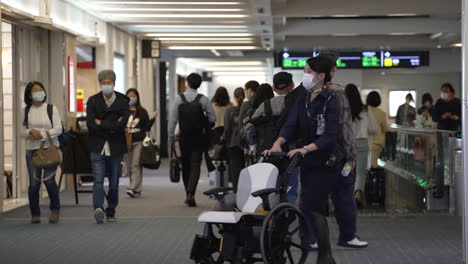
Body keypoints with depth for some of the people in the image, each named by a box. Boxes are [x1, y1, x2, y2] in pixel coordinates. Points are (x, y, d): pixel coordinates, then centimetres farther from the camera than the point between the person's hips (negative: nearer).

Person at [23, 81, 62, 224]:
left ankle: (55, 209, 11)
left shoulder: (51, 109, 3)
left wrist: (42, 135, -14)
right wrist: (30, 132, -13)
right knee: (34, 183, -1)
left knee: (49, 180, -12)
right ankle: (35, 214, 11)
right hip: (32, 149, 2)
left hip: (50, 148, -2)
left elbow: (58, 129, -4)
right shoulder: (26, 111, 9)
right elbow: (22, 130, 8)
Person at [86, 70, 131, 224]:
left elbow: (122, 124, -12)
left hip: (116, 147, 1)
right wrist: (112, 126, -12)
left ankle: (111, 212, 18)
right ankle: (98, 208, -26)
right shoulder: (93, 101, 3)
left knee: (114, 182, 8)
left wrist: (101, 124, -10)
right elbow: (90, 124, -9)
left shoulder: (123, 101, 1)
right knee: (98, 179, -14)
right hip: (97, 147, -1)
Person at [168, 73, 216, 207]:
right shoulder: (203, 99, -5)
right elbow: (213, 118, -4)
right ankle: (191, 193, -21)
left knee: (185, 166, 13)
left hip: (184, 138, 1)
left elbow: (172, 120, -5)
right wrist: (206, 129, 15)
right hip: (198, 138, -1)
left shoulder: (179, 99, -4)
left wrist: (171, 138, 1)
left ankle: (188, 195, 21)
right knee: (195, 166, -3)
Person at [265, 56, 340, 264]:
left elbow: (330, 135, -18)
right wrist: (278, 143, -16)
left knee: (310, 206, -13)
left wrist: (306, 148, -28)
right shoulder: (302, 101, 11)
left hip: (325, 162, -7)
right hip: (308, 162, 7)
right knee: (314, 209, 9)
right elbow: (290, 125, 2)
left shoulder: (330, 101, -11)